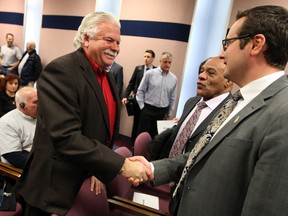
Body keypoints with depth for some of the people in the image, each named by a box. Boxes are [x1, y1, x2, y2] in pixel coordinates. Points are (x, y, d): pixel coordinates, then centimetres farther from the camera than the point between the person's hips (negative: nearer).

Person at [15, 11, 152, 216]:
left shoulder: (108, 76, 6)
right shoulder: (60, 70, -21)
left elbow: (103, 129, 8)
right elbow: (66, 138, -30)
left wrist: (101, 169, -5)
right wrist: (121, 165, -29)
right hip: (56, 187, -7)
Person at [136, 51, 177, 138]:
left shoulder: (174, 78, 3)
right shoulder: (150, 73, -6)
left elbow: (173, 98, 9)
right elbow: (140, 91, 0)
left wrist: (169, 114, 12)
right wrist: (142, 107, -2)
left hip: (162, 112, 3)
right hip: (148, 109, -2)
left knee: (155, 136, 11)